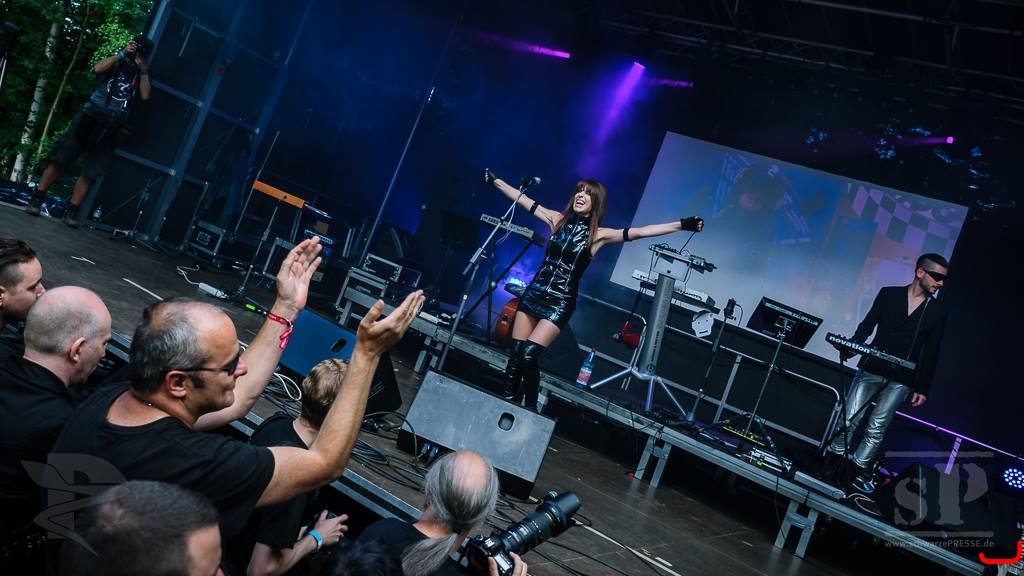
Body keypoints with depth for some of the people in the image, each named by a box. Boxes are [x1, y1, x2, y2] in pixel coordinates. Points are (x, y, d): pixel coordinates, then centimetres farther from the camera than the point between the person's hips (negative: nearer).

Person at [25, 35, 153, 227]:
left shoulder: (142, 75, 16)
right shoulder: (117, 62, 14)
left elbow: (145, 95, -2)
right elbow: (98, 69, -6)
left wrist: (144, 70, -4)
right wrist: (122, 54, -6)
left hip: (110, 126, 1)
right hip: (91, 115, -1)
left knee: (90, 173, -3)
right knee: (60, 158, -6)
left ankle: (71, 210, 4)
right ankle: (37, 199, 3)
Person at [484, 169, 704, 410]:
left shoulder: (598, 235, -4)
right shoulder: (558, 219, 5)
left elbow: (641, 231, -12)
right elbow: (523, 199, 14)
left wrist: (681, 225, -20)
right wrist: (495, 180, 21)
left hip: (560, 302, -3)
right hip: (534, 293, 4)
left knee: (529, 354, -14)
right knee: (515, 352, 1)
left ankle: (530, 406, 4)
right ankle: (508, 403, 15)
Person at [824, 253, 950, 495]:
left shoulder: (938, 311, 5)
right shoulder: (889, 294, 4)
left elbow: (931, 354, 6)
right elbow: (867, 325, 3)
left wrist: (922, 388, 2)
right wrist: (851, 347, -15)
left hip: (901, 380, 0)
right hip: (872, 368, 0)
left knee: (876, 428, -3)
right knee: (849, 418, -1)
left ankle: (860, 471, 6)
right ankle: (833, 462, 10)